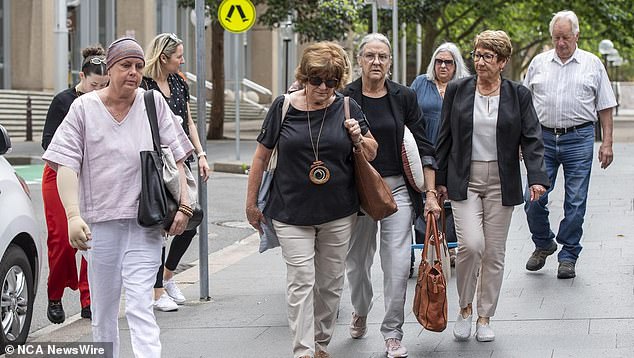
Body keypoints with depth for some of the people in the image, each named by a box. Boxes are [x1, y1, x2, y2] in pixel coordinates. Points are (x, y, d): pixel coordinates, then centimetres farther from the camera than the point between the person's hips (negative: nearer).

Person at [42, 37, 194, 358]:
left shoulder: (154, 103, 5)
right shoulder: (84, 108, 2)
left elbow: (175, 158, 8)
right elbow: (66, 165, -4)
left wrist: (182, 205, -2)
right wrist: (73, 215, -15)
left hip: (144, 222, 0)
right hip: (100, 221, 1)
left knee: (140, 306, -10)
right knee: (103, 309, 9)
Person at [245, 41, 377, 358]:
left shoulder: (346, 108, 2)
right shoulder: (283, 107, -3)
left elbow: (372, 153, 13)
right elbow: (261, 156, 4)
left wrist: (358, 138, -10)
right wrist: (251, 203, 7)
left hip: (338, 213, 2)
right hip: (292, 213, -2)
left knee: (330, 283, 10)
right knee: (301, 282, -9)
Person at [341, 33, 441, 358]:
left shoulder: (404, 97, 2)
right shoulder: (345, 99, -1)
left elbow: (423, 148, 3)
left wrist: (430, 193, -2)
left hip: (398, 187, 0)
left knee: (398, 264, -8)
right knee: (357, 261, 12)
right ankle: (360, 312, 42)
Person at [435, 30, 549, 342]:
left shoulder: (518, 95, 2)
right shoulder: (457, 90, 3)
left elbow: (532, 139, -2)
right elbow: (444, 138, 8)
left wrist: (537, 178, -15)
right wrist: (440, 179, 7)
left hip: (501, 183, 1)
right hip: (464, 180, -1)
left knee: (494, 252, 5)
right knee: (470, 244, -16)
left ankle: (484, 318, 18)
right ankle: (465, 307, 7)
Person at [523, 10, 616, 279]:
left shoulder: (592, 64, 6)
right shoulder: (538, 63, 10)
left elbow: (605, 107, 8)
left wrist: (607, 143, 1)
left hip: (578, 139, -1)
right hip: (543, 137, 1)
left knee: (575, 202, 0)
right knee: (534, 198, -3)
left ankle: (568, 256, 11)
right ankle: (543, 245, 21)